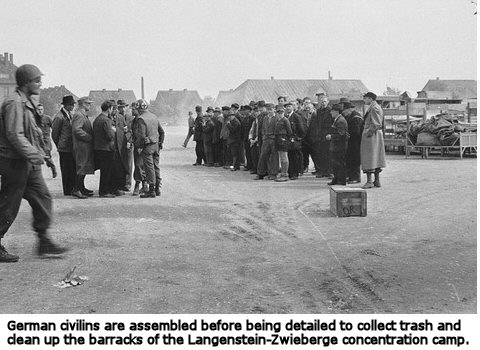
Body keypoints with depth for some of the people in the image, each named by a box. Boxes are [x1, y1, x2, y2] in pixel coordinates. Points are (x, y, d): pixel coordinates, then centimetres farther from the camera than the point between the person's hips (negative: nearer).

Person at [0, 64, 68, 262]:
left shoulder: (26, 103, 15)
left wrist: (38, 153, 16)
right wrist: (34, 155, -21)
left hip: (28, 164, 10)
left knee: (43, 198, 7)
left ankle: (44, 243, 13)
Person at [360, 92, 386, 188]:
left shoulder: (374, 108, -15)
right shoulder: (377, 107, 17)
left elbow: (377, 124, -21)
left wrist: (369, 132, -17)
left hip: (371, 136, -10)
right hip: (377, 135, 10)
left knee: (368, 158, -8)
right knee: (376, 158, 12)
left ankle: (369, 181, -9)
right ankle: (377, 181, 17)